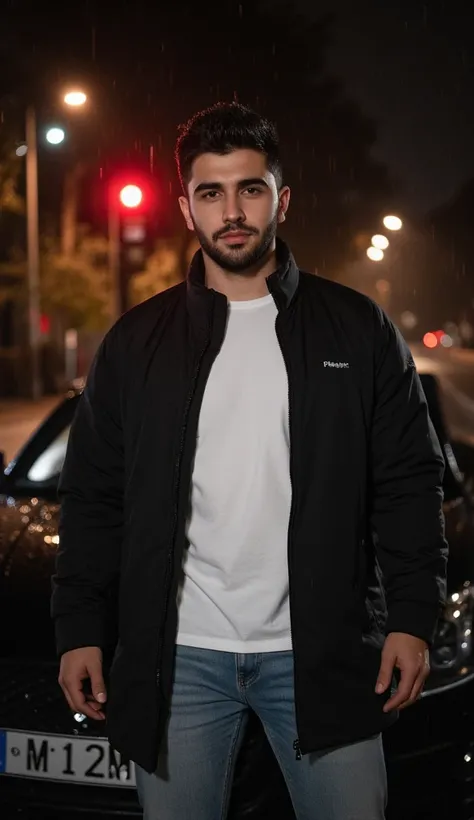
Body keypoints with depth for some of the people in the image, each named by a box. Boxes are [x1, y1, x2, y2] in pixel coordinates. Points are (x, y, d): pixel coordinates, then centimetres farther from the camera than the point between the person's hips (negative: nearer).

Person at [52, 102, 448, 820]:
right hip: (179, 657, 1)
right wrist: (79, 630, 2)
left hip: (321, 653, -1)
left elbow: (410, 484, 4)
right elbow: (93, 498, 8)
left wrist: (413, 619, -4)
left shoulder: (359, 331, 4)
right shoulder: (136, 344, 7)